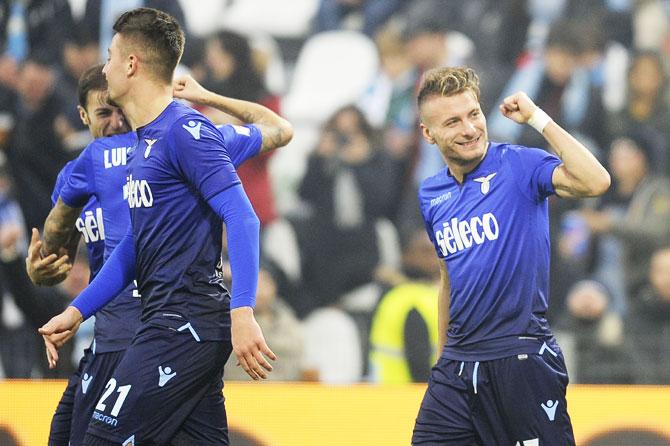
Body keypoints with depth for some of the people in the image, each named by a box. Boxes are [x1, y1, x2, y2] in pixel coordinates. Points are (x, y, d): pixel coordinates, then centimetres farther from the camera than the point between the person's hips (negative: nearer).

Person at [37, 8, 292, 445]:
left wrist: (242, 314, -29)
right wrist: (76, 312, 21)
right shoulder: (145, 142, 20)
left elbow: (242, 219, -19)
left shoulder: (184, 131, -11)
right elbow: (136, 246, 26)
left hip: (188, 322, -10)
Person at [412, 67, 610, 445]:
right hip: (458, 366, 6)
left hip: (521, 360, -6)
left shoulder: (518, 166, -7)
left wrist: (537, 117, -20)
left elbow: (596, 182, -25)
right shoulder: (431, 195, 11)